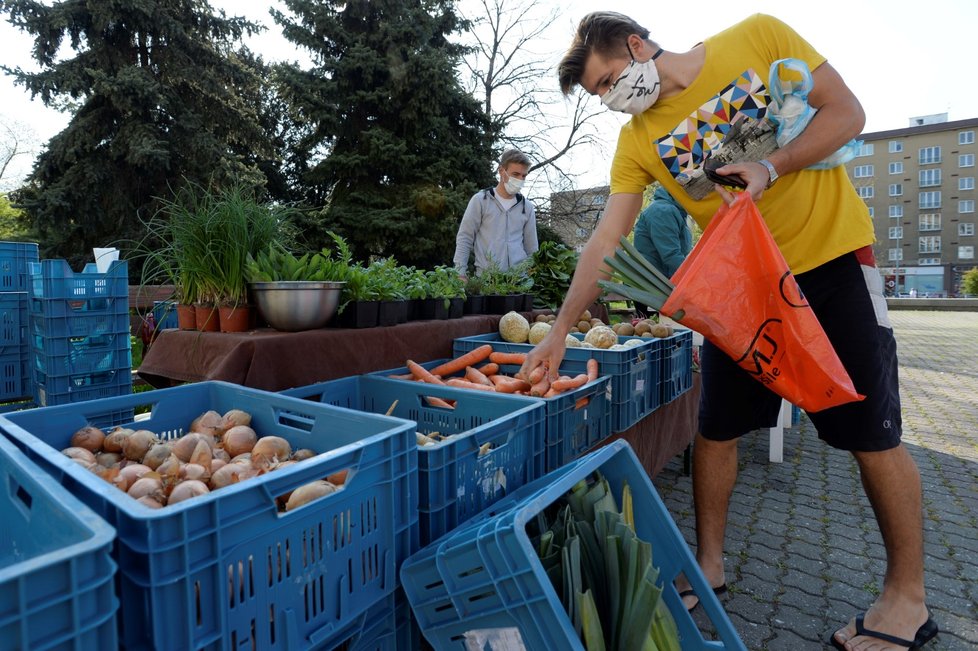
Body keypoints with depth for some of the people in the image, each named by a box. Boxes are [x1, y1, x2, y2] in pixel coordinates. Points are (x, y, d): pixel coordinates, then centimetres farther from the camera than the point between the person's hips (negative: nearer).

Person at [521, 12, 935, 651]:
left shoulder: (759, 36, -5)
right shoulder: (636, 142, -1)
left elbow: (847, 114, -4)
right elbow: (606, 243, -7)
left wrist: (769, 168, -21)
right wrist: (559, 331, -12)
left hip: (832, 258, -2)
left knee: (872, 434, 0)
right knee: (716, 429, 4)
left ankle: (908, 598, 21)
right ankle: (710, 563, 24)